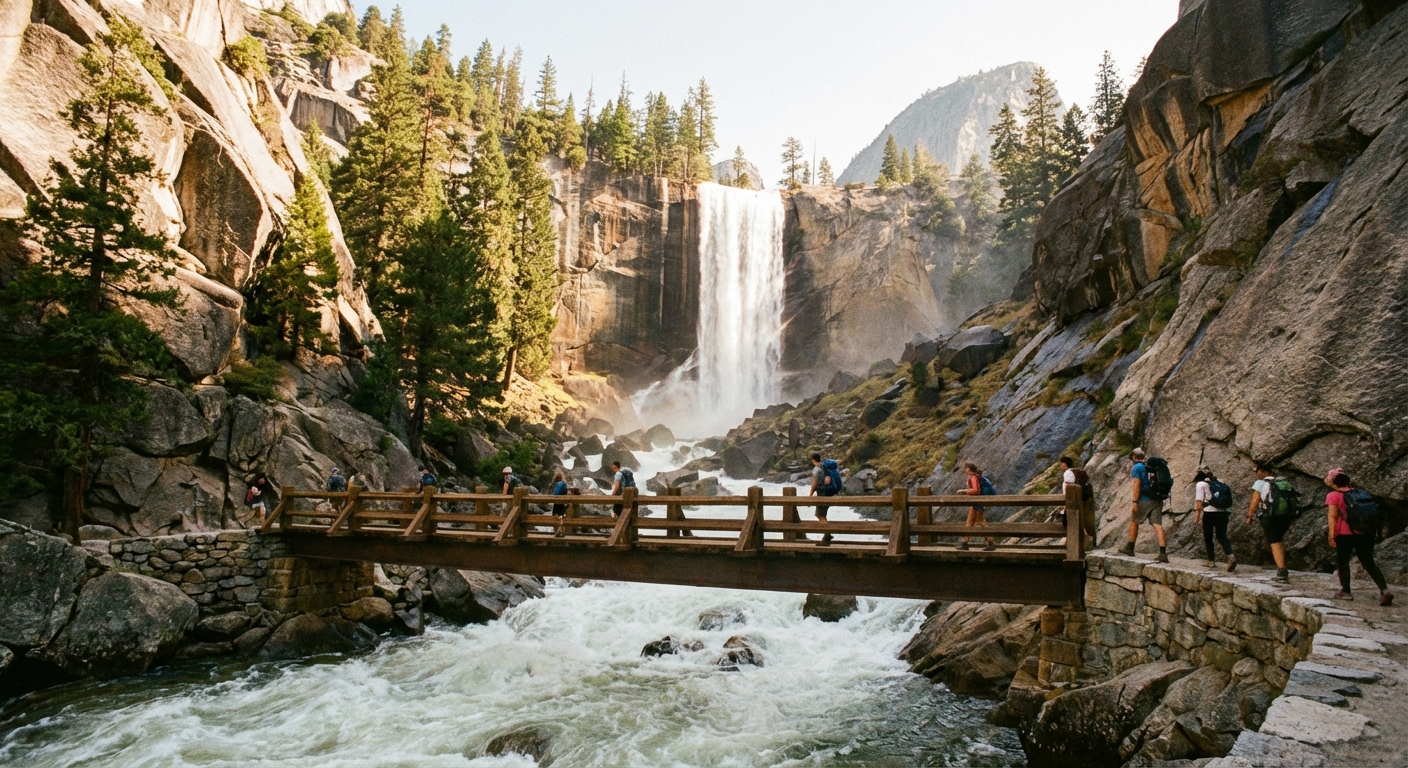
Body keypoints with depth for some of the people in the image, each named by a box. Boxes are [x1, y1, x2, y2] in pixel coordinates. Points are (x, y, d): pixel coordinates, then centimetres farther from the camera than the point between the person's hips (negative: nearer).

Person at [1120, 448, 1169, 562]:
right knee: (1157, 524, -3)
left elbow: (1137, 485, -15)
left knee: (1134, 522, 12)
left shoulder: (1136, 468, -6)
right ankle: (1163, 554, -13)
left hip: (1144, 500, -6)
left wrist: (1134, 502, -17)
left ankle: (1130, 548, 20)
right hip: (1157, 500, 6)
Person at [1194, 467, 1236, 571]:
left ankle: (1211, 560, 13)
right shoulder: (1220, 483, 17)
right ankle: (1230, 556, -17)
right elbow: (1228, 498, 16)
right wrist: (1229, 514, 22)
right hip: (1224, 512, 5)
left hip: (1210, 512, -5)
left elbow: (1199, 500, -8)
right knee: (1222, 536, 8)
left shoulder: (1201, 484, 0)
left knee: (1208, 537, 10)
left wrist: (1197, 514, -6)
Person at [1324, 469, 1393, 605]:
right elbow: (1373, 512, 14)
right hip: (1367, 532, 5)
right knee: (1369, 563, 10)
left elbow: (1333, 516, -14)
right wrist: (1375, 532, 21)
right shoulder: (1361, 493, 14)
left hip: (1345, 533, -5)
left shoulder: (1333, 496, -5)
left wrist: (1331, 534, -13)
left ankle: (1345, 591, 15)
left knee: (1343, 561, 10)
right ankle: (1384, 590, -6)